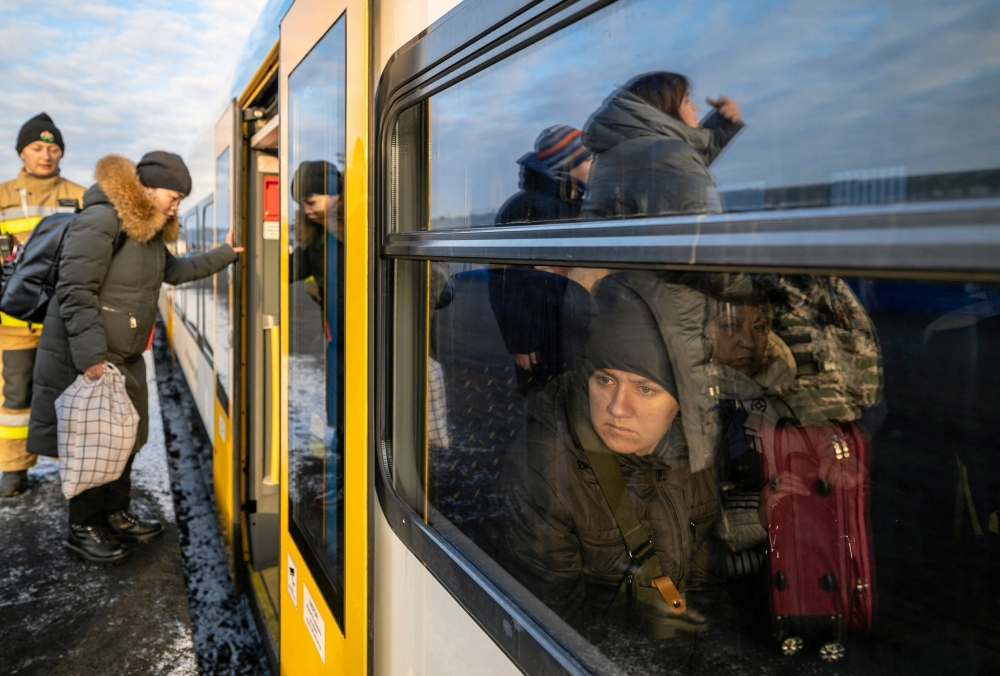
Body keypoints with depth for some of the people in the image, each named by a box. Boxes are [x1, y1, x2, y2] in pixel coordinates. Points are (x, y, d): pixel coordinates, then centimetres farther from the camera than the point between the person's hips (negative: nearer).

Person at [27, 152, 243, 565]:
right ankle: (83, 530, 17)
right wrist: (92, 357, -26)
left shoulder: (150, 229, 11)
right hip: (84, 358, -9)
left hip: (125, 357, 9)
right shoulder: (101, 220, -20)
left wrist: (224, 254, 23)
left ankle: (116, 515, 32)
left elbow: (173, 270, 27)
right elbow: (75, 292, -24)